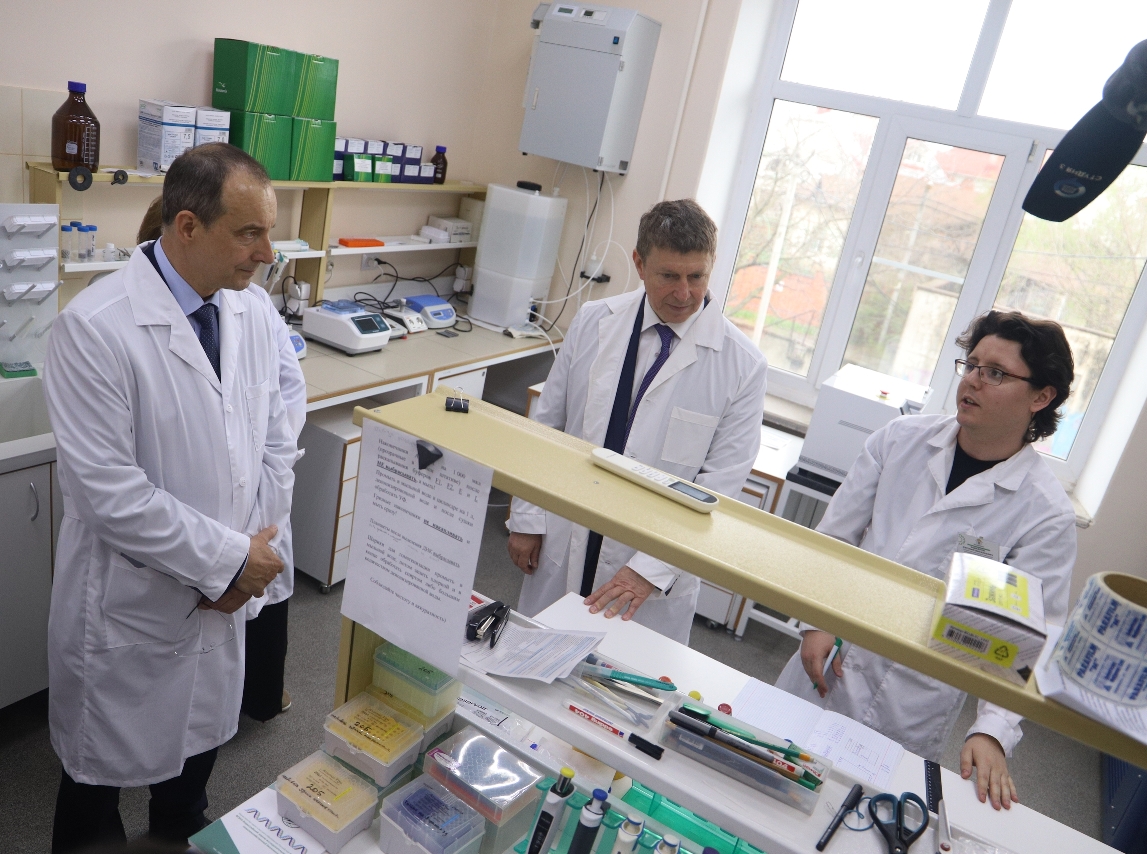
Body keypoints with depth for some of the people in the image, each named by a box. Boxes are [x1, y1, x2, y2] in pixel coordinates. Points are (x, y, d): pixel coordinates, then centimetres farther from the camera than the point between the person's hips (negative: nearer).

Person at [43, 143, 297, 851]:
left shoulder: (255, 311, -3)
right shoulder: (95, 326, -22)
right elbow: (107, 489, -24)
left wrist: (258, 550, -6)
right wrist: (229, 557, -19)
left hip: (226, 588, 6)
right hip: (132, 601, -5)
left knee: (201, 740, 27)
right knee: (105, 768, 17)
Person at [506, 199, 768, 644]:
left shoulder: (741, 364, -11)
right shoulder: (593, 322, -3)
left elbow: (718, 486, -11)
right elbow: (546, 424, 5)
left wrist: (652, 570, -18)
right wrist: (527, 519, 4)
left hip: (655, 576, -2)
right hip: (563, 544, 3)